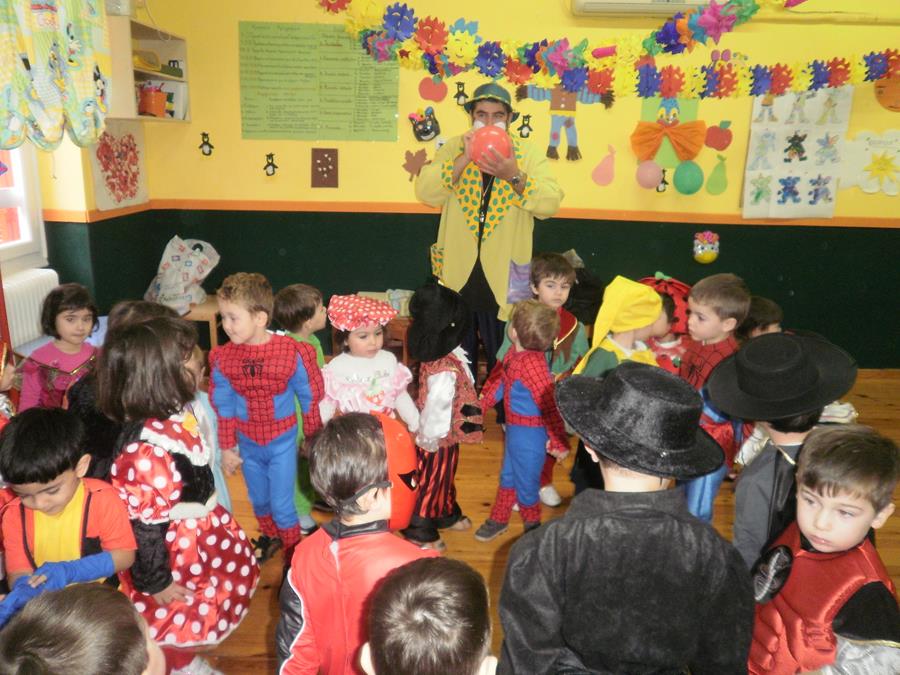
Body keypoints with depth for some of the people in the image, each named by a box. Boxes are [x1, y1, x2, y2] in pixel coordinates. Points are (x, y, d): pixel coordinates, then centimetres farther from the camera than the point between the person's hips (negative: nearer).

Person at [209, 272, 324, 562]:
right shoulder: (222, 358, -12)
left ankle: (294, 552, 28)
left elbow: (310, 398, -9)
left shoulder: (292, 352, -22)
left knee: (281, 505, 2)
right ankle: (270, 537, 50)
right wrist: (227, 447, 6)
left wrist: (312, 438, 1)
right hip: (247, 443, 4)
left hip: (282, 441, -3)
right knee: (258, 500, 22)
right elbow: (222, 406, 0)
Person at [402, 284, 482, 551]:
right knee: (431, 481, 11)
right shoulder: (444, 370, -36)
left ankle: (447, 515, 50)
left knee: (444, 477, 28)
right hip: (439, 439, -9)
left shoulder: (445, 354, -5)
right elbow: (436, 408, -29)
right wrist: (429, 439, -17)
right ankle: (419, 532, 31)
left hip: (445, 435, 9)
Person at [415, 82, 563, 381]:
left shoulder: (529, 154, 0)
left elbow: (550, 204, -13)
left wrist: (514, 176, -27)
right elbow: (425, 193, -11)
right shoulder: (454, 148, 2)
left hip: (504, 281, -1)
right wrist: (464, 158, -21)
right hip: (457, 275, 1)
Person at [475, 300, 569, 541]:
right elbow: (498, 381, 13)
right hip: (514, 428, 8)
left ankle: (532, 525, 37)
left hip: (529, 434, -8)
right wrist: (481, 405, 22)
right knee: (508, 476, 25)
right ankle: (498, 519, 44)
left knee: (525, 484, 12)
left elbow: (550, 404, -29)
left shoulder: (532, 363, -32)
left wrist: (558, 441, -22)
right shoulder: (513, 354, -4)